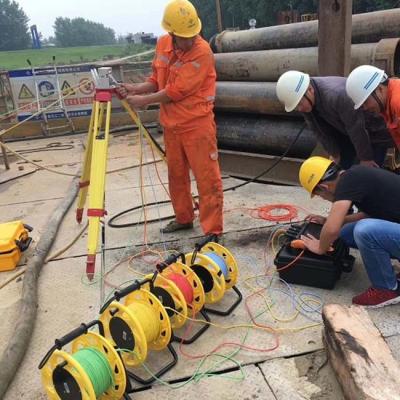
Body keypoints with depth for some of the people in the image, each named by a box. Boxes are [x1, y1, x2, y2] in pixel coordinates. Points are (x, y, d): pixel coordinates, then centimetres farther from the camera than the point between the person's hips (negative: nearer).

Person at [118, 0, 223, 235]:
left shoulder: (202, 52, -19)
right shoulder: (163, 45, 4)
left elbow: (176, 90, -20)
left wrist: (144, 101, -11)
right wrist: (137, 89, -3)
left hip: (197, 125, -7)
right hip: (171, 125, 7)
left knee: (207, 179, -3)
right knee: (176, 174, 17)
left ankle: (213, 232, 5)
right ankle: (183, 218, 35)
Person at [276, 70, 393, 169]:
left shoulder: (337, 95, -41)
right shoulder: (305, 100, -17)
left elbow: (357, 129, -29)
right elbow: (320, 130, -5)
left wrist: (366, 158, -18)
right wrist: (334, 153, 1)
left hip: (376, 132, -7)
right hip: (347, 131, 7)